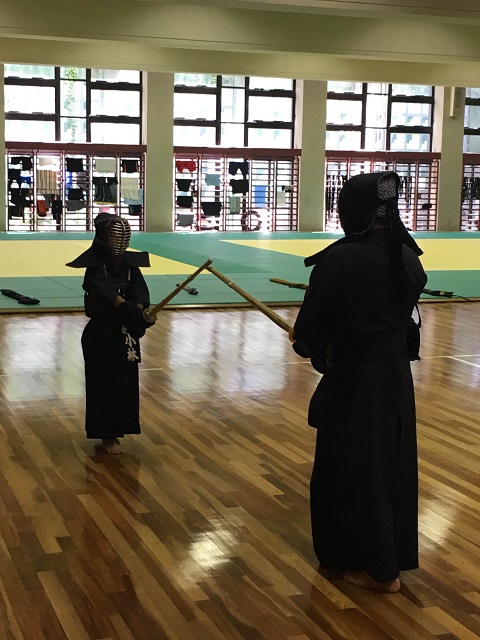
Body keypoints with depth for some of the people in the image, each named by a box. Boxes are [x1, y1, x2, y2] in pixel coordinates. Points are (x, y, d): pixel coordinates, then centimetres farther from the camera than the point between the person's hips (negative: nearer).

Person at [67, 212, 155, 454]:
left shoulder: (130, 263, 4)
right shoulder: (95, 266, -13)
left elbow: (139, 292, -9)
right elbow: (107, 293, -30)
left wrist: (142, 312, -30)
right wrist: (135, 311, -43)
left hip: (125, 332, 5)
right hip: (102, 332, -5)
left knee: (126, 382, 10)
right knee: (104, 383, -1)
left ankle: (114, 431, 26)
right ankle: (106, 436, 9)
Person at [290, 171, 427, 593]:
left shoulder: (339, 260, -20)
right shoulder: (408, 257, -1)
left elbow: (312, 324, -12)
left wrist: (304, 344, 10)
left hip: (353, 380, -6)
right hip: (396, 375, 6)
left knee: (354, 467, 7)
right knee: (393, 463, 17)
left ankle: (378, 567, 15)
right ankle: (394, 555, 32)